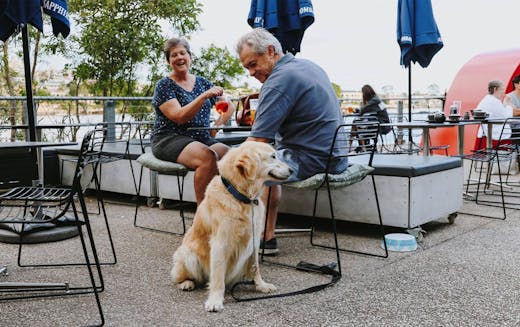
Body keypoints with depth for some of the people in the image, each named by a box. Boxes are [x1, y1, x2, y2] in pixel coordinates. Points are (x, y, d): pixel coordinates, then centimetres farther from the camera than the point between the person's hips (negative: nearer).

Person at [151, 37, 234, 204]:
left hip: (202, 139, 5)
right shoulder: (164, 85, 1)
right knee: (208, 157, -35)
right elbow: (179, 117, -14)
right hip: (170, 139, -5)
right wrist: (204, 96, -25)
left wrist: (217, 125, -1)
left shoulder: (202, 82, 16)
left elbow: (229, 106, 18)